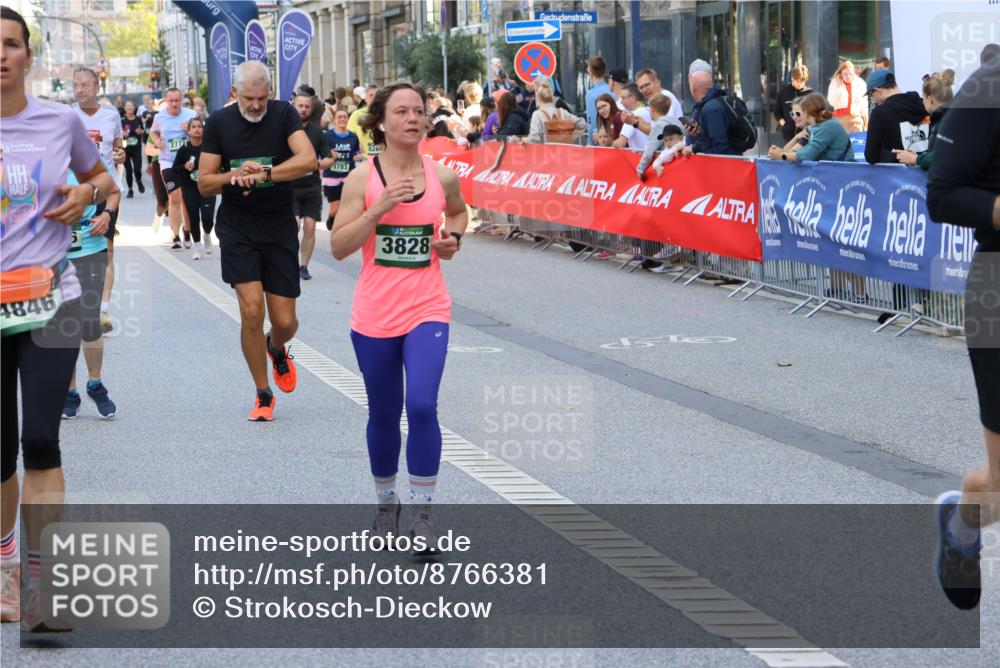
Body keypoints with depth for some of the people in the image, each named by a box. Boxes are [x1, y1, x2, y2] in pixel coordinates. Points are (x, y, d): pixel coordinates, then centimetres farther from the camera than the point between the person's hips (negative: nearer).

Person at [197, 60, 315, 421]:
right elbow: (204, 184, 1)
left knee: (285, 321, 1)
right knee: (251, 309, -13)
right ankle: (263, 395, 3)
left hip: (280, 229, 0)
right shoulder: (220, 122, -1)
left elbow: (308, 159, -19)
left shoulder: (283, 114, -3)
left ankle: (276, 349, 40)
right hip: (237, 229, 0)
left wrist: (262, 173, -26)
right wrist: (235, 175, -19)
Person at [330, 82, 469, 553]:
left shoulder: (441, 176, 0)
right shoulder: (362, 178, -6)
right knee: (384, 415, 11)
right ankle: (385, 503, 33)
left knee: (422, 405, -17)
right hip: (374, 315, 0)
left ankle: (423, 512, -5)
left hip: (427, 311, 0)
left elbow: (459, 212, 23)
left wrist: (453, 238, 2)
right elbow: (338, 247, -9)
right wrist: (379, 208, -20)